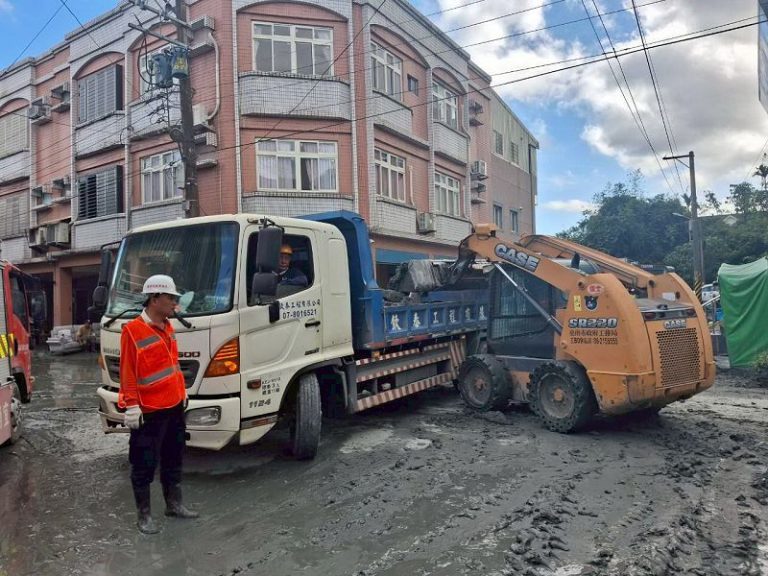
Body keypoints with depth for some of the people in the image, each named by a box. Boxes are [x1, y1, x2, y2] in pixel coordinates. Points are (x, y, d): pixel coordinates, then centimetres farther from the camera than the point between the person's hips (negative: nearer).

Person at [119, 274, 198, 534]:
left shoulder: (167, 327, 8)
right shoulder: (132, 330, -15)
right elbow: (127, 373, -16)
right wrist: (132, 406, -17)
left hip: (174, 406, 8)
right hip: (149, 412, -8)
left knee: (173, 458, 19)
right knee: (144, 464, 5)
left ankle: (174, 505, 33)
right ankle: (144, 515, 20)